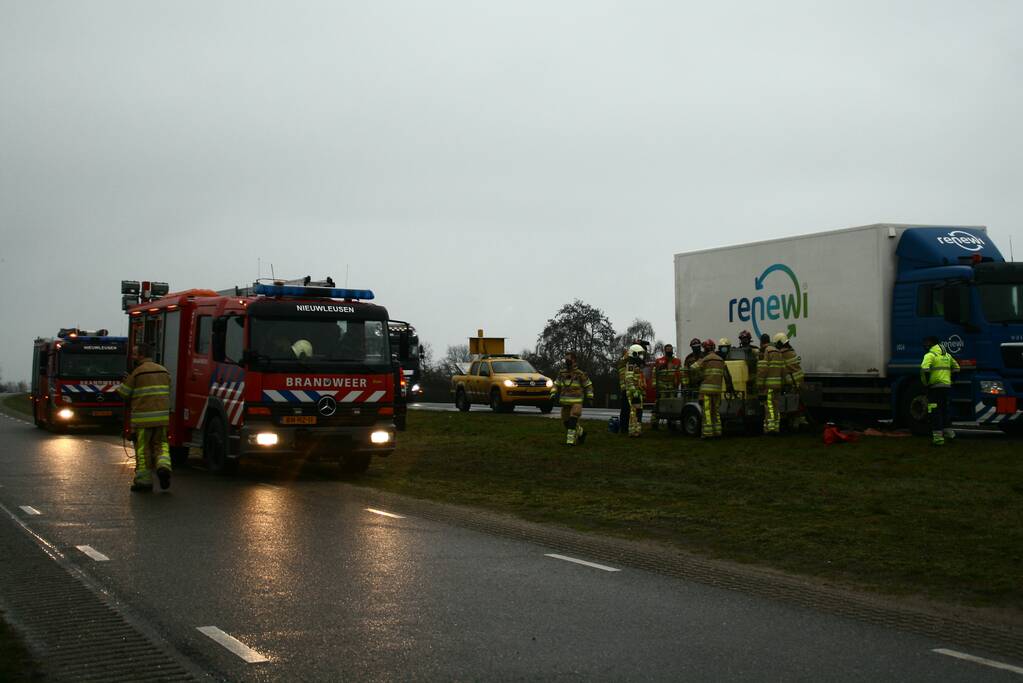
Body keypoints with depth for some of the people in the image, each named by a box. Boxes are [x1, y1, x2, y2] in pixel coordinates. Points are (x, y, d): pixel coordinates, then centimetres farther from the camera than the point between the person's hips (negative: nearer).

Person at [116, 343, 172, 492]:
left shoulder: (138, 372, -7)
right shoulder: (164, 371, 10)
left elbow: (123, 393, -1)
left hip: (142, 417, -4)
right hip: (162, 416, 4)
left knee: (142, 449, 4)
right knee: (160, 444, 17)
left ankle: (143, 480, 7)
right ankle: (163, 465, -9)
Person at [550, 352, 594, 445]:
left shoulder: (580, 374, -4)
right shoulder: (562, 373, 9)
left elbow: (588, 385, 6)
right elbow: (556, 385, 16)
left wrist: (590, 398, 3)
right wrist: (553, 394, -1)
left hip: (576, 402, -5)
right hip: (565, 402, 5)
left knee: (573, 421, -20)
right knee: (566, 422, 8)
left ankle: (571, 440, -18)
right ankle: (581, 432, 32)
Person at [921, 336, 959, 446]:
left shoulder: (930, 355, -9)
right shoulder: (946, 355, 17)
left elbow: (925, 370, -24)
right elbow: (956, 368, 25)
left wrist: (926, 383, -11)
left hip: (935, 387, -7)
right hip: (947, 386, 7)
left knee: (935, 412, -4)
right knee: (944, 411, 21)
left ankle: (938, 438, -6)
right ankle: (948, 433, 26)